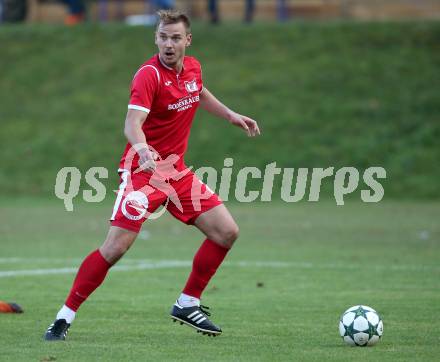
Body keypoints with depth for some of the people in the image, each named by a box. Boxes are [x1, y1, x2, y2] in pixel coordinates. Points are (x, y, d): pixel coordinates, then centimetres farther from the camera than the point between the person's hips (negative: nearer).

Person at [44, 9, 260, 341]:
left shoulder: (193, 67, 4)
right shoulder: (149, 75, -19)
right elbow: (132, 123, -33)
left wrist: (232, 116, 28)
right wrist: (140, 147, -53)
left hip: (177, 170, 7)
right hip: (143, 170, -7)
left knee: (227, 232, 2)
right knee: (116, 247, -17)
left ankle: (188, 304, 16)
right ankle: (64, 317, -6)